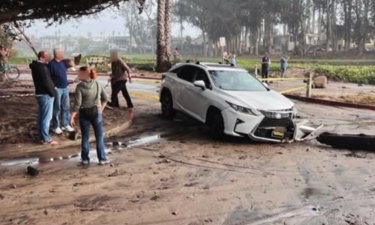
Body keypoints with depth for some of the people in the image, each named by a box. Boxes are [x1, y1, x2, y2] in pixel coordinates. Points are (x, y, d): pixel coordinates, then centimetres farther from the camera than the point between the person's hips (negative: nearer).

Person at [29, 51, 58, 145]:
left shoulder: (36, 66, 12)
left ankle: (41, 137, 21)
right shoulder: (42, 68, -19)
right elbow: (46, 82, -21)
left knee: (41, 116, 14)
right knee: (46, 117, -5)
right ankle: (46, 139, -1)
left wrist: (52, 86, 13)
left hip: (39, 93, 10)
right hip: (46, 95, -10)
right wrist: (52, 93, -10)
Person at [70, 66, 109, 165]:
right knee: (99, 137, 9)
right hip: (97, 113, 2)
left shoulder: (80, 86, -12)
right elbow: (105, 98, 7)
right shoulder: (97, 84, 1)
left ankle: (85, 159, 16)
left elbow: (77, 104, -16)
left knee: (85, 137, 10)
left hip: (84, 114, -2)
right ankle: (102, 159, 12)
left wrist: (72, 117, -11)